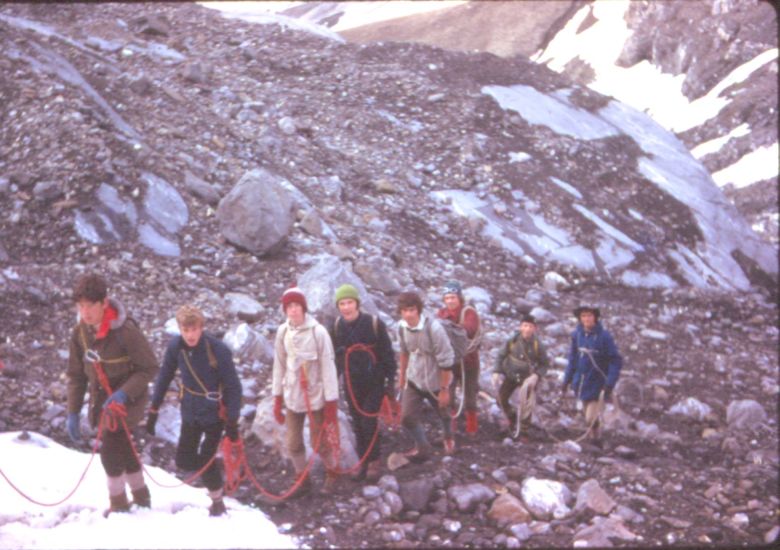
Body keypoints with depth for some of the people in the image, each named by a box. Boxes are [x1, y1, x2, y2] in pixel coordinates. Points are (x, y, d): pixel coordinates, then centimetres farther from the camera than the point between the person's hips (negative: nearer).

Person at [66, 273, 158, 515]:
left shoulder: (125, 331, -25)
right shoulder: (80, 332, -7)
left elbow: (149, 368, -17)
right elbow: (76, 375, 3)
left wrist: (123, 394, -27)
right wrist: (73, 412, -2)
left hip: (128, 397, -6)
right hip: (101, 397, 6)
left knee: (110, 447, -14)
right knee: (122, 448, 17)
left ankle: (119, 503, 4)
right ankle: (141, 497, 35)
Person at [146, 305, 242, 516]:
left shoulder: (218, 349, -23)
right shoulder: (175, 346, -11)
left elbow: (233, 386, -17)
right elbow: (164, 377, 2)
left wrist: (232, 421, -18)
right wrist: (153, 410, 2)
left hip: (215, 412, -5)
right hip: (190, 413, 5)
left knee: (205, 459, -6)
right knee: (184, 461, 5)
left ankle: (217, 503, 16)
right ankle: (213, 472, 34)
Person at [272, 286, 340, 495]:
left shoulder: (318, 331, -16)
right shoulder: (282, 331, -3)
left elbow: (328, 366, -13)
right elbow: (279, 365, 4)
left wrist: (331, 401, -12)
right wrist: (277, 399, 7)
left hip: (315, 395, -4)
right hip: (292, 396, 4)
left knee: (319, 442, 7)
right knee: (293, 443, 11)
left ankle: (332, 473, 35)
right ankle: (303, 480, 32)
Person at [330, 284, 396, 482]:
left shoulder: (374, 324, -14)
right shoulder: (336, 327, -3)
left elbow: (387, 354, -7)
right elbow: (334, 356, 9)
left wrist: (391, 381, -6)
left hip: (374, 383, -4)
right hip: (351, 384, 4)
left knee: (369, 423, -6)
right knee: (358, 425, 10)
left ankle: (374, 462, 11)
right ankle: (363, 461, 24)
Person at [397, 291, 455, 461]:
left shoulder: (433, 328, -29)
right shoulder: (402, 326, -12)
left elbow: (446, 361, -22)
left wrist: (444, 389, -17)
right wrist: (402, 374, 16)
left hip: (435, 382, -4)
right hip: (414, 380, 4)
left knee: (443, 412, 21)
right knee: (407, 417, 0)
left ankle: (448, 438, 53)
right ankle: (422, 448, 24)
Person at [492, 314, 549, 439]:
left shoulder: (538, 345, -18)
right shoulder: (512, 340, -16)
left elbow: (545, 364, -7)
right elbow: (501, 355, -3)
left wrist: (536, 376, -22)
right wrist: (496, 372, -11)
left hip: (527, 377, -2)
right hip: (509, 374, 2)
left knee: (528, 402, -12)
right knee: (501, 399, 4)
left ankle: (524, 427, 9)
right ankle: (510, 418, 34)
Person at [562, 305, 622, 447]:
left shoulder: (604, 336, -16)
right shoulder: (577, 334, -1)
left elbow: (616, 361, -13)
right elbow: (573, 358, 11)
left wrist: (610, 384, -19)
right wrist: (567, 380, 11)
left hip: (597, 382, -5)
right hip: (581, 381, 5)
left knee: (591, 419, -10)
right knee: (588, 416, 16)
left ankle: (596, 442, 12)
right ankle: (592, 439, 32)